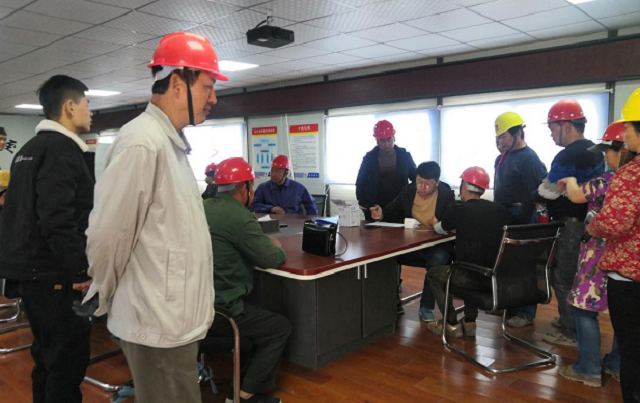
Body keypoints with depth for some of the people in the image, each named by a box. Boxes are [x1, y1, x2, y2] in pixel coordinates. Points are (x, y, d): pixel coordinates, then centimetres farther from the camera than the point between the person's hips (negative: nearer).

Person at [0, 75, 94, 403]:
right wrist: (84, 268, -22)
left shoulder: (29, 148, 15)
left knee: (47, 356, 19)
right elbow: (57, 221, -26)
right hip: (53, 274, -10)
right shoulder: (62, 149, -15)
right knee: (68, 360, -1)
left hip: (29, 269, 10)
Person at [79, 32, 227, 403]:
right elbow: (107, 237, -17)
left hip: (176, 320, 9)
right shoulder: (143, 143, -20)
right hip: (160, 328, -9)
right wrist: (101, 301, -1)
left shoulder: (172, 142, 11)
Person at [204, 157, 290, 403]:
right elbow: (272, 260, -14)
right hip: (218, 310, -9)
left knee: (264, 319, 24)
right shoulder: (239, 216, -18)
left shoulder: (204, 208, 8)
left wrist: (265, 245, 14)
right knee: (281, 328, 10)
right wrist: (275, 247, 8)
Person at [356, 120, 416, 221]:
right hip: (375, 210, 0)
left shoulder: (404, 156, 3)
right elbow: (360, 184, 8)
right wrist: (364, 205, -2)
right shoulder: (369, 158, 1)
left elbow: (416, 179, 10)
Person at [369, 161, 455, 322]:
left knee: (438, 258, -37)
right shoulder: (407, 191, 4)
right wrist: (382, 214, -6)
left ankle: (426, 307, -16)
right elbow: (394, 211, 17)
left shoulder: (446, 194, -5)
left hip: (436, 246, -3)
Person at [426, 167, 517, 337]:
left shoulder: (458, 211, -9)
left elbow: (440, 229, 11)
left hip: (477, 279, -5)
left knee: (434, 274, 20)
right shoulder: (500, 209, 0)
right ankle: (469, 322, 32)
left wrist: (434, 222, 38)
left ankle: (452, 324, 21)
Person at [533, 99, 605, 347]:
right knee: (578, 275, 18)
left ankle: (570, 333, 7)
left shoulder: (568, 156, -20)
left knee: (563, 277, -1)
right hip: (588, 222, 10)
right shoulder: (595, 152, 11)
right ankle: (578, 324, 30)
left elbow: (547, 193, -17)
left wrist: (533, 197, 3)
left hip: (570, 225, -10)